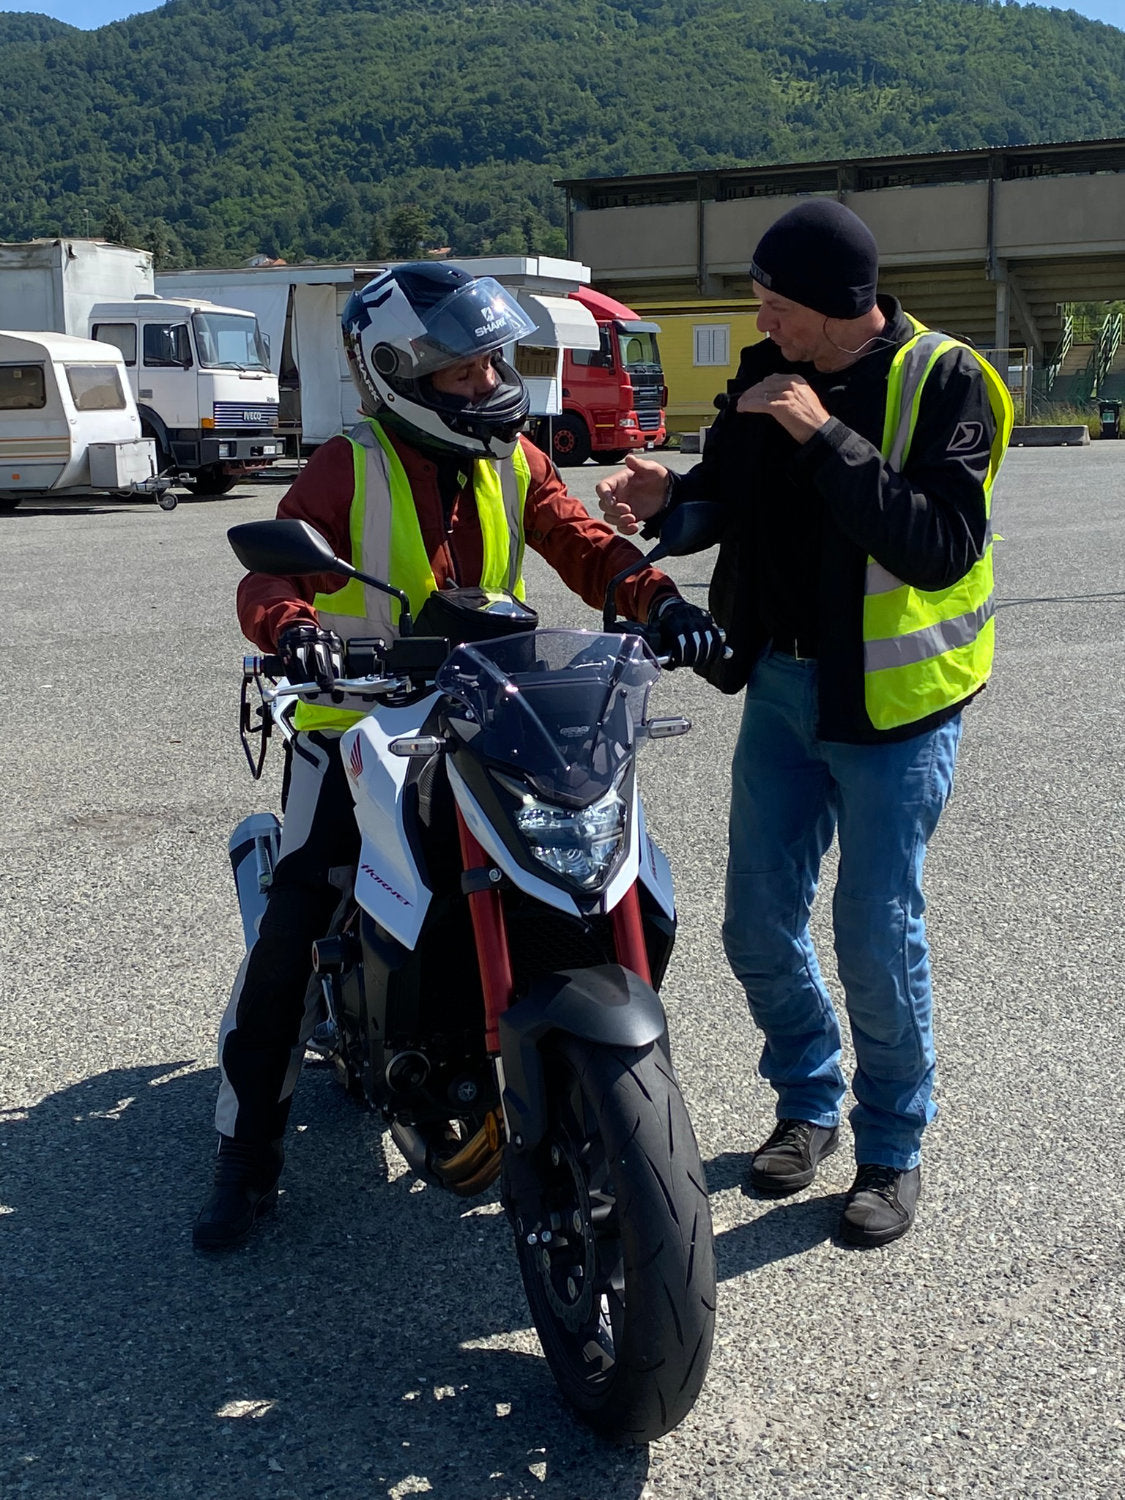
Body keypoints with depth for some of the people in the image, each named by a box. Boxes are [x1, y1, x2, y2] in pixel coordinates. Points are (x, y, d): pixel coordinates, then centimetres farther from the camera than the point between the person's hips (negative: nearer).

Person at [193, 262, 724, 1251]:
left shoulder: (514, 462, 4)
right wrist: (292, 625, -46)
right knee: (294, 926, -12)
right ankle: (248, 1150, 3)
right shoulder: (351, 468, -11)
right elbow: (271, 571, -23)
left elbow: (585, 545, -6)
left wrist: (658, 598, -26)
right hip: (356, 724, -4)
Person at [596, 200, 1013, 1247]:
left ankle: (892, 1149, 22)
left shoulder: (942, 382, -14)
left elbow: (941, 548, -26)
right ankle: (808, 1103, 34)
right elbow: (733, 500, 14)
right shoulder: (769, 373, 3)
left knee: (876, 936, 0)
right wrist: (668, 497, -7)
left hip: (891, 699, -6)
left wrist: (828, 438, -29)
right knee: (759, 927, 10)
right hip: (781, 686, 6)